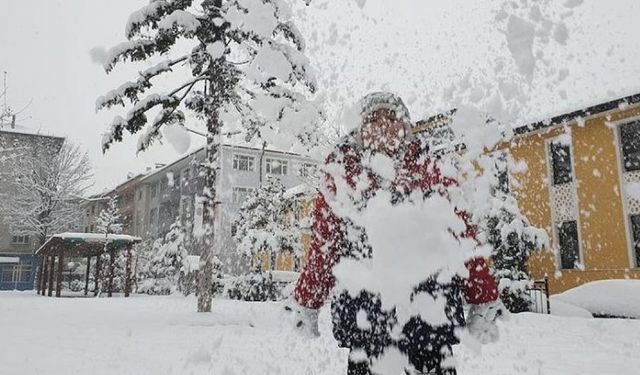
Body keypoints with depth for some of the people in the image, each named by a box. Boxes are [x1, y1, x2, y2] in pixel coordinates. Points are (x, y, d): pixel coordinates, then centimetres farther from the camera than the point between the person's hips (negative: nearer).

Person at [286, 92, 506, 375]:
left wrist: (484, 306, 4)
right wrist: (306, 305, 13)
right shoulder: (343, 177, 7)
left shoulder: (431, 173, 6)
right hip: (363, 311, 0)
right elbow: (323, 245, 10)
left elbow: (462, 238, 6)